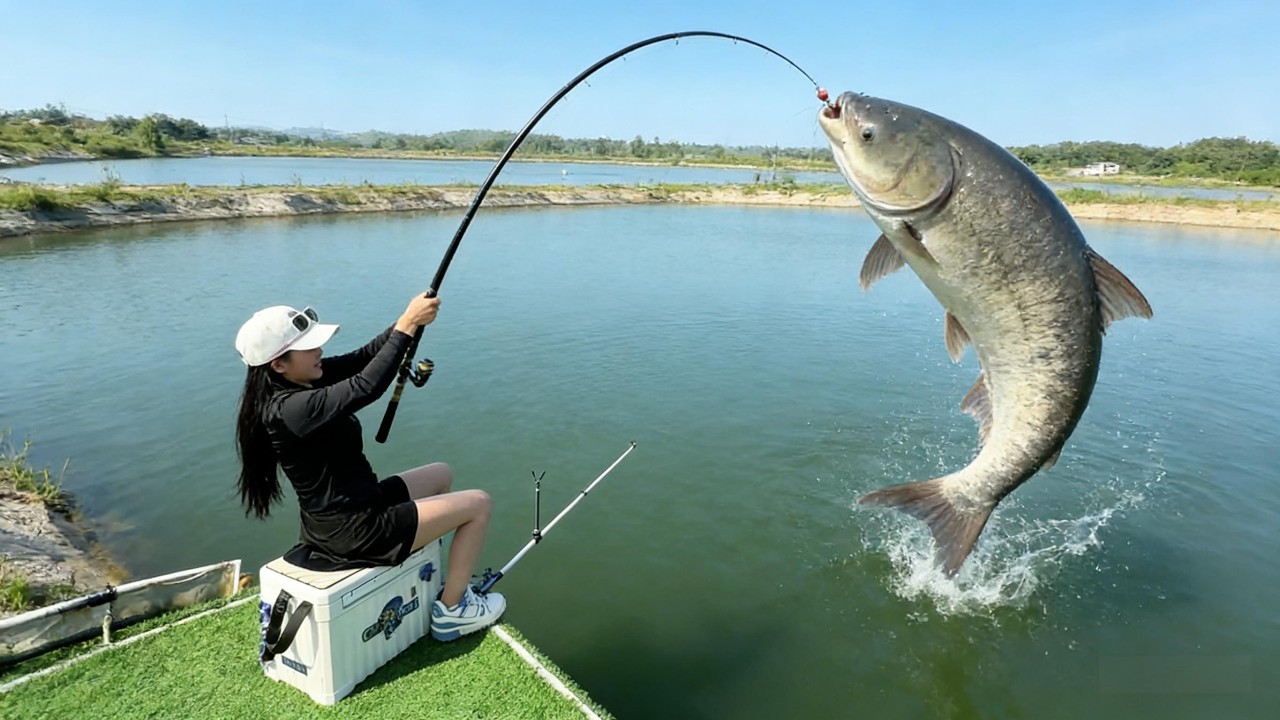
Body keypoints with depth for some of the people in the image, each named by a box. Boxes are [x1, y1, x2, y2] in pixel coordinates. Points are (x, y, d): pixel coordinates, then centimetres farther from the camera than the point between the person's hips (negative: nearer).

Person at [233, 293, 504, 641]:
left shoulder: (297, 385, 0)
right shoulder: (290, 409, -28)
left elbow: (360, 358, -3)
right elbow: (367, 386, -37)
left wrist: (407, 323, -18)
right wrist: (407, 325, -31)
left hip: (355, 506, 10)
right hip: (354, 531, -10)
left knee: (441, 474, 25)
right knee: (478, 504, 0)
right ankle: (450, 610, 13)